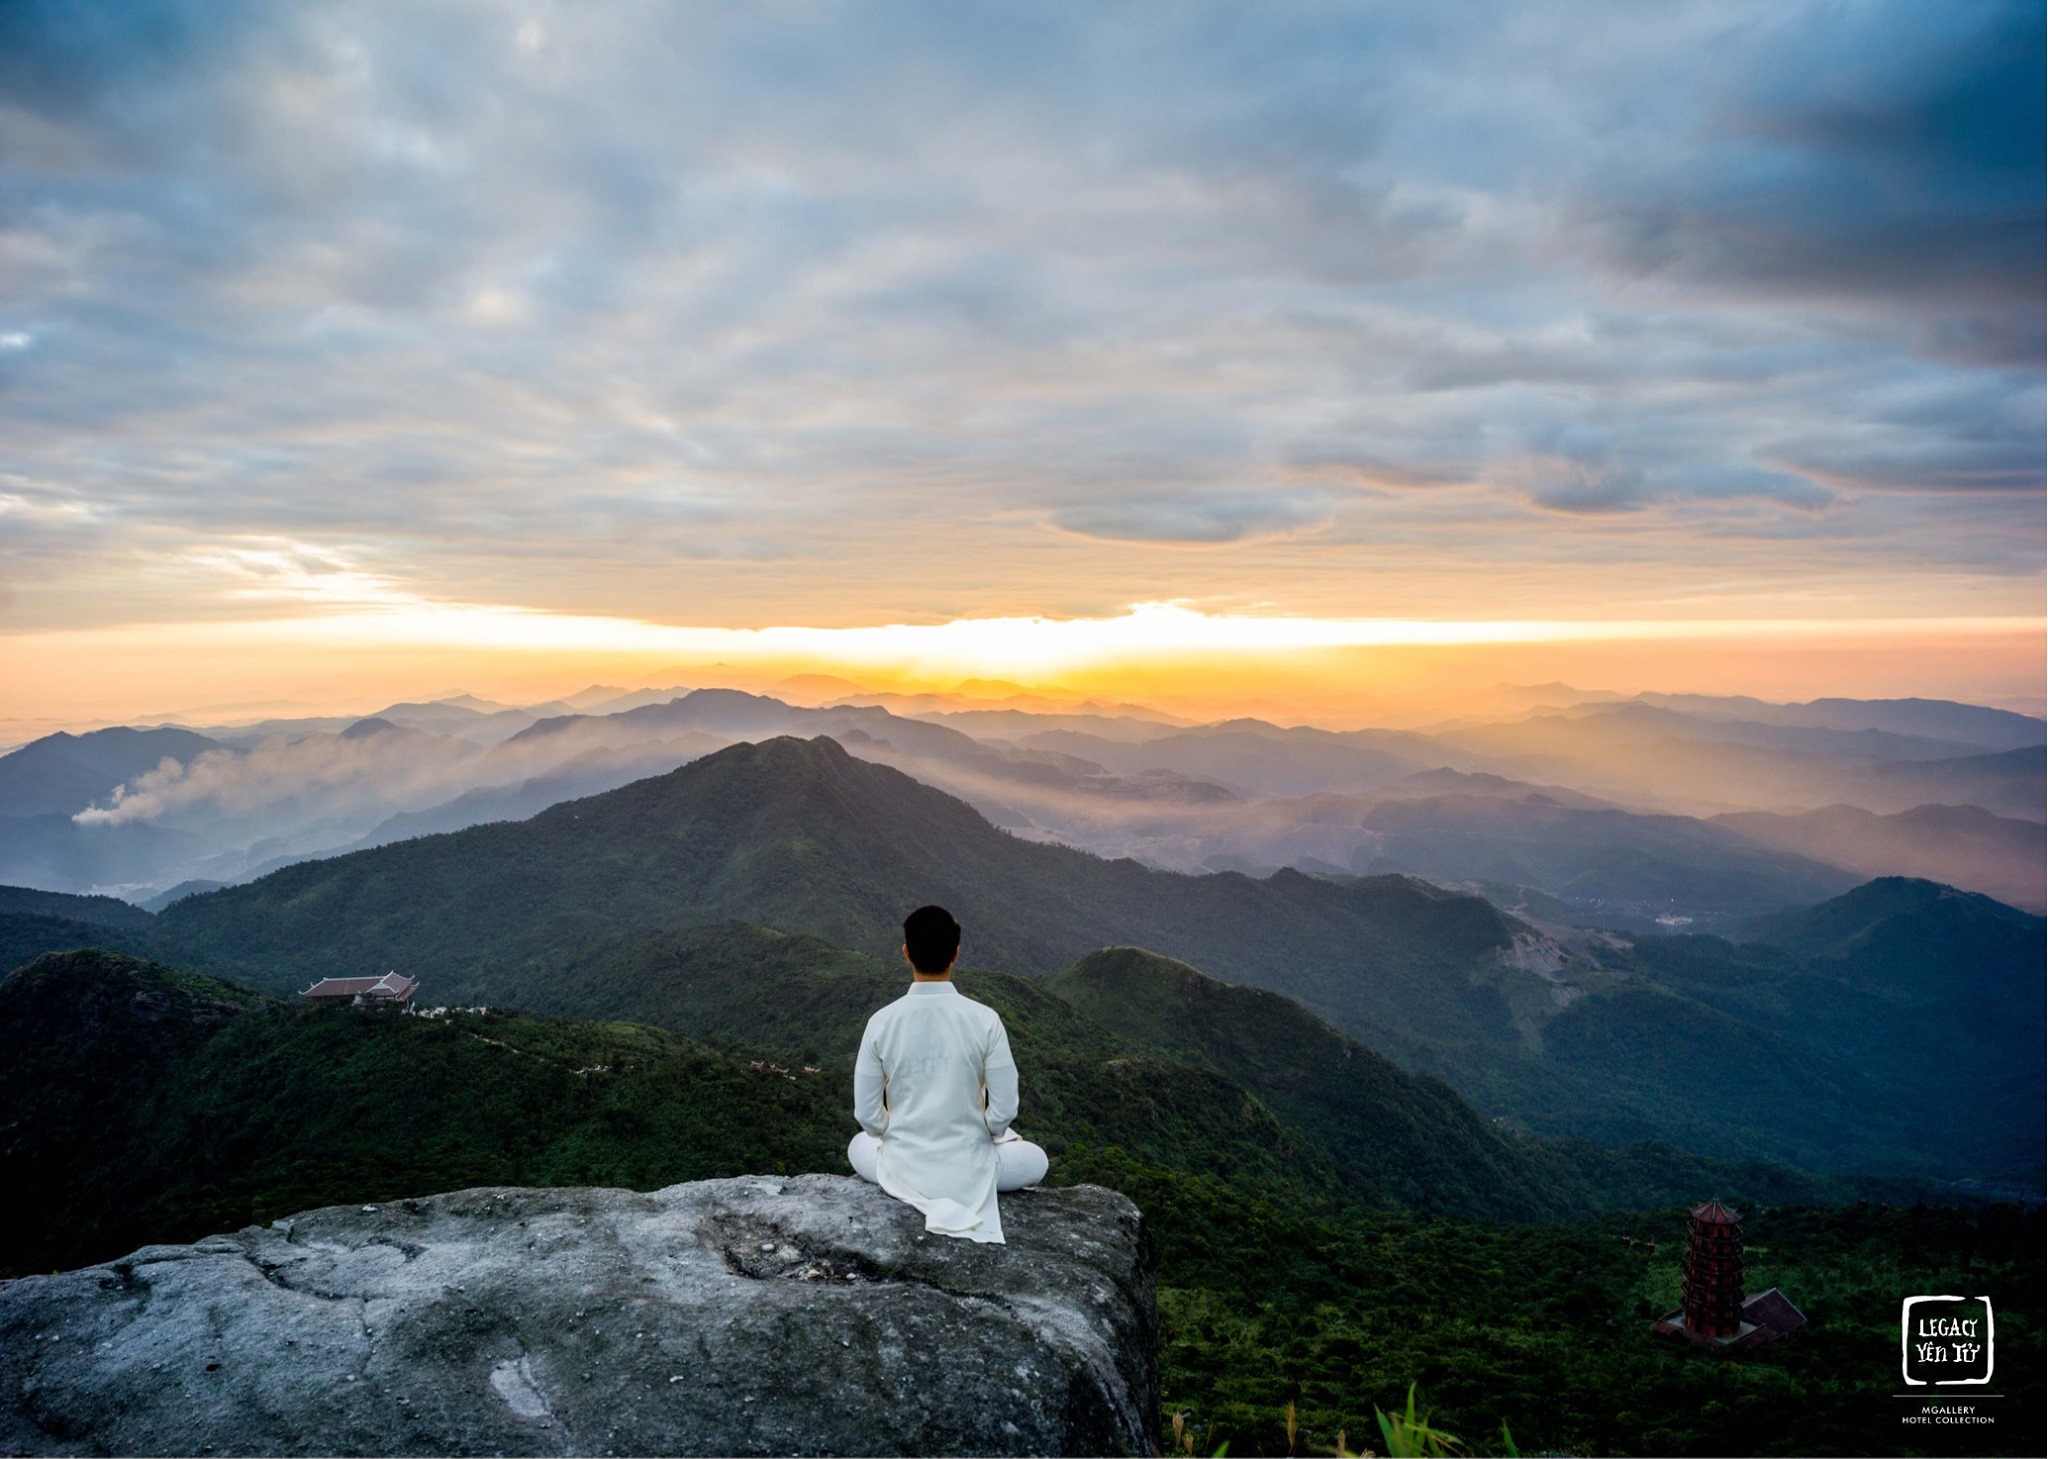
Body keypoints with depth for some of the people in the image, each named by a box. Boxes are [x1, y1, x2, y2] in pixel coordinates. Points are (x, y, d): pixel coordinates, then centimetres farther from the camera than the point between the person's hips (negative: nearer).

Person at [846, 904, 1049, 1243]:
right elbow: (1005, 1109, -11)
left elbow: (867, 1113, -6)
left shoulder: (881, 1023, -13)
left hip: (904, 1168, 2)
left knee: (859, 1147, 36)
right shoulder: (985, 1020, -17)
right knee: (1035, 1160, 29)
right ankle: (966, 1200, 13)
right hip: (970, 1169, -1)